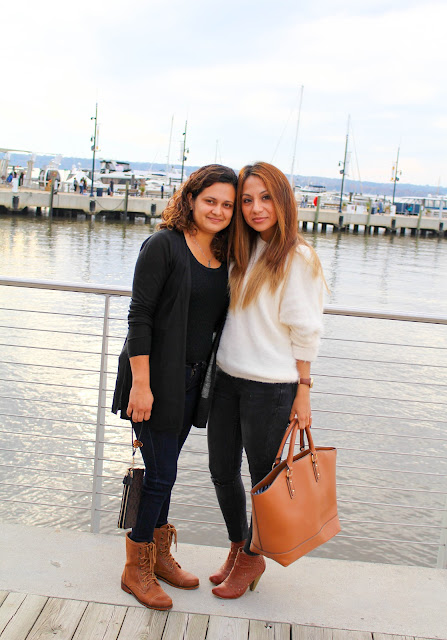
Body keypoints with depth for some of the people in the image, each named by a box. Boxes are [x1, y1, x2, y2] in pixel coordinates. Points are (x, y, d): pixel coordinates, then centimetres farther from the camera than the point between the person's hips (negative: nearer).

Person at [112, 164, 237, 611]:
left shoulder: (225, 257, 7)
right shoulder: (164, 246, -12)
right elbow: (139, 317, -15)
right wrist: (141, 384, -19)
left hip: (193, 380, 6)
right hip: (155, 377, -6)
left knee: (163, 468, 17)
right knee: (161, 472, -2)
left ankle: (158, 554, 33)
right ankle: (136, 570, 16)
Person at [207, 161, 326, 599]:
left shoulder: (298, 256, -10)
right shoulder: (244, 253, 10)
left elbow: (305, 331, -10)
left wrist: (303, 393, -9)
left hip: (271, 386, -7)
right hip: (227, 378, 7)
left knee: (263, 476, 9)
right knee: (222, 470, 15)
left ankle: (252, 559, 30)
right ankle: (237, 546, 37)